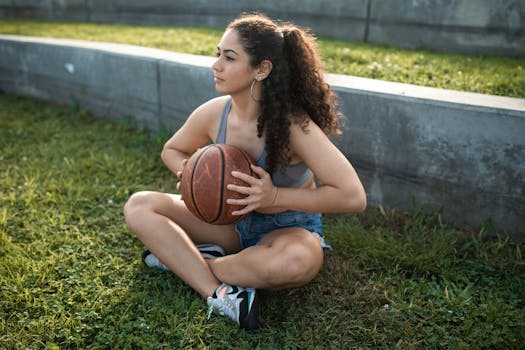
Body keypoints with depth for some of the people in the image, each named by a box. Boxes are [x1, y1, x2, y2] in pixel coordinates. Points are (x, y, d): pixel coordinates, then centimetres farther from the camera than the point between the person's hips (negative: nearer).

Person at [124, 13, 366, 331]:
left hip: (289, 229, -4)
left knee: (298, 262, -41)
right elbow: (172, 150, 9)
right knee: (139, 206, -10)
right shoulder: (213, 114, -11)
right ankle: (220, 295, -25)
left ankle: (181, 258, -15)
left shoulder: (293, 125, -26)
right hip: (231, 221, 5)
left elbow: (354, 197, -29)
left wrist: (275, 197, -32)